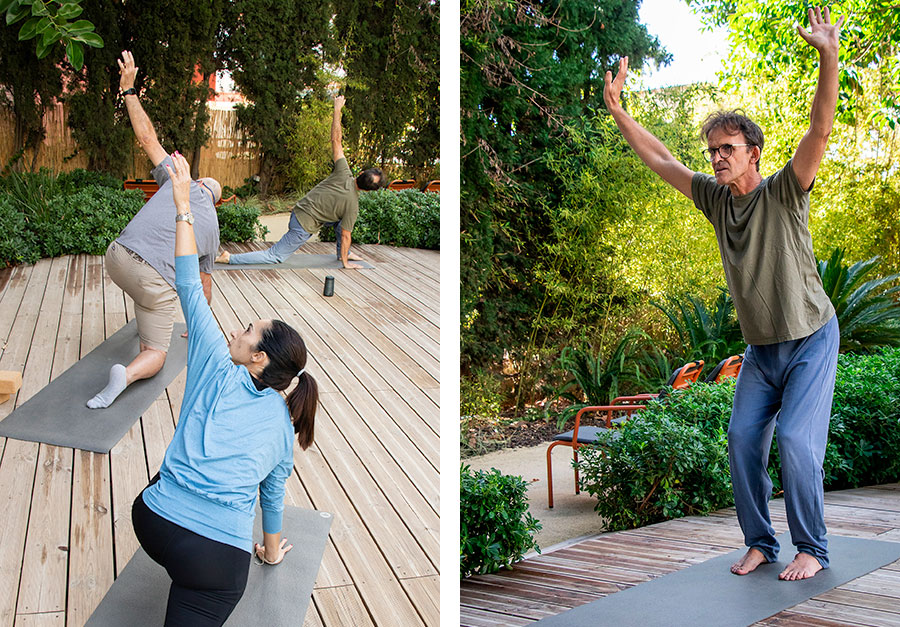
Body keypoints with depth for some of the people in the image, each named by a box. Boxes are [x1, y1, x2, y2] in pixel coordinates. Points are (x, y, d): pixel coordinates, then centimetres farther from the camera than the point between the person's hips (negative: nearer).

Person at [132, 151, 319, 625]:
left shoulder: (219, 369, 3)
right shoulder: (284, 423, 10)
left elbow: (190, 289, 6)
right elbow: (273, 491, 24)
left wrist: (183, 207, 10)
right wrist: (270, 550, 42)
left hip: (153, 523, 1)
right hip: (220, 559, -1)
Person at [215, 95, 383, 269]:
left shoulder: (343, 174, -9)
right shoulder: (352, 204, -21)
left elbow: (336, 140, -5)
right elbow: (345, 236, -13)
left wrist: (337, 109, 1)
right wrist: (345, 263, -1)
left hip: (298, 211, 8)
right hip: (304, 226, -8)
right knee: (275, 256, 1)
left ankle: (343, 253, 30)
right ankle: (228, 258, -3)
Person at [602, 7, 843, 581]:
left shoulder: (784, 192, -16)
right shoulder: (714, 197, -1)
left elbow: (821, 131, -29)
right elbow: (658, 158, 7)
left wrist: (829, 59, -41)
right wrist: (617, 108, 3)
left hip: (811, 339, -6)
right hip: (760, 347, 6)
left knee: (797, 440, -13)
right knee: (742, 438, -1)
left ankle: (812, 549, 2)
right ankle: (760, 542, 13)